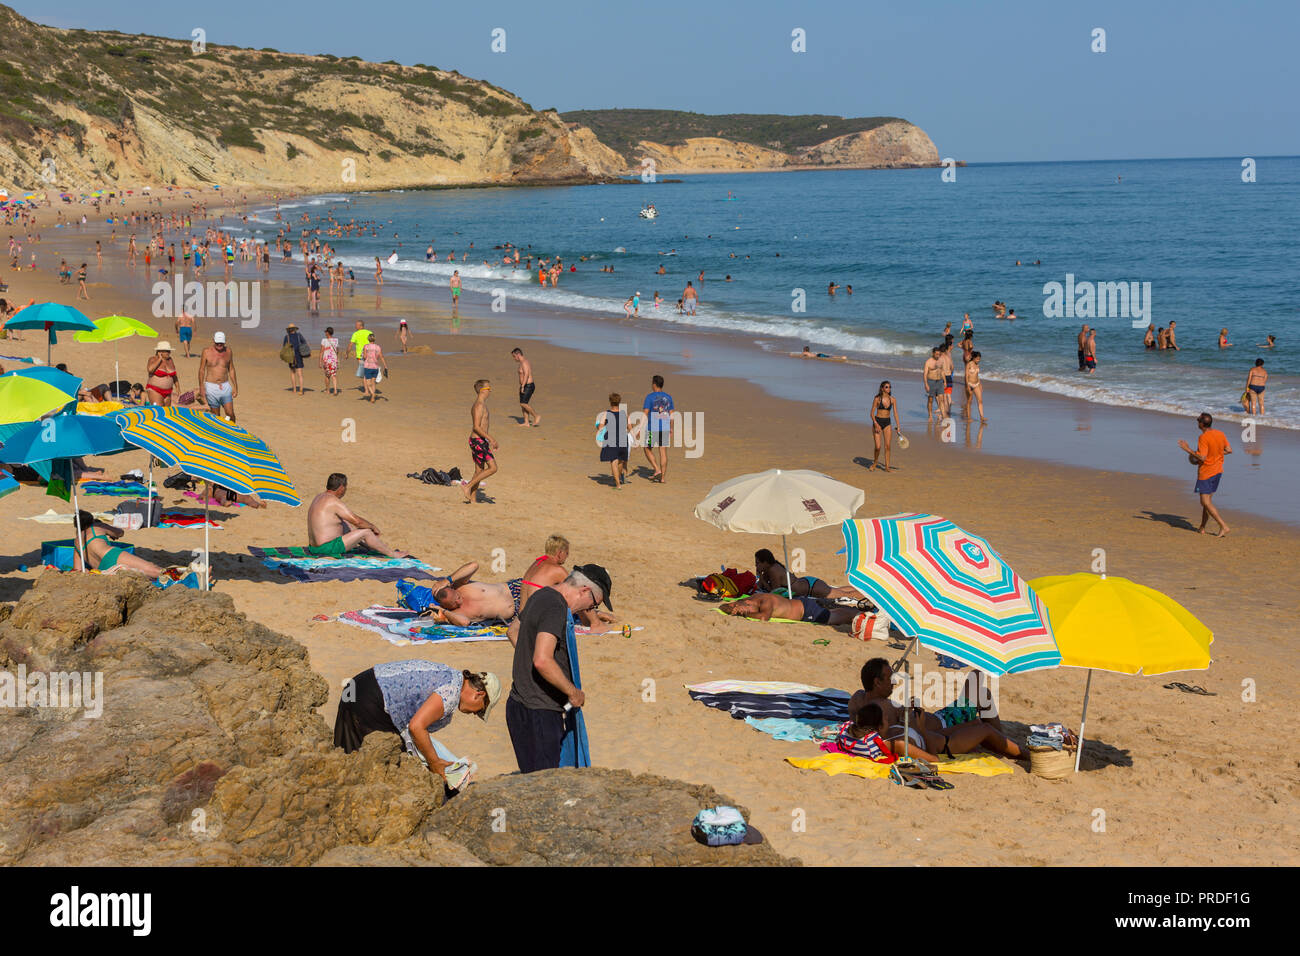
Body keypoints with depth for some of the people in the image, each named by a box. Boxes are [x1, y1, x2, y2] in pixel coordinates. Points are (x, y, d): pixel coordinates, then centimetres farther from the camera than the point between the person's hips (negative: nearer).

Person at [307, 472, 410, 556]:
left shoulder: (320, 497, 13)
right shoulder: (334, 501, -17)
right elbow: (357, 521, -16)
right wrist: (373, 527, 1)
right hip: (328, 548, -10)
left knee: (348, 525, 24)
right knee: (366, 532, -5)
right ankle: (393, 554, 9)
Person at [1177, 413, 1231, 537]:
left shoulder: (1203, 438, -21)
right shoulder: (1220, 434, 3)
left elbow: (1202, 457, -27)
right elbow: (1229, 450, 9)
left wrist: (1188, 450, -18)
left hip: (1206, 473, -8)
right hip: (1218, 471, 8)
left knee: (1206, 503, -3)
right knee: (1207, 500, 17)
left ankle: (1223, 526, -9)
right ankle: (1202, 527, 22)